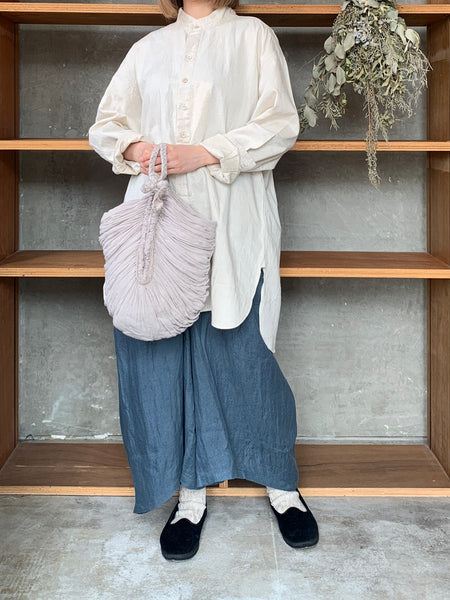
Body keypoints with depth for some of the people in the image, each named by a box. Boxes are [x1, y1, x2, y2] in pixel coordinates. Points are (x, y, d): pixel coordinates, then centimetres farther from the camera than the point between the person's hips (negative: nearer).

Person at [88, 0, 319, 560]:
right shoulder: (148, 48, 20)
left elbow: (279, 124, 0)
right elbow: (105, 123, 20)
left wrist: (205, 152, -12)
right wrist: (133, 147, -3)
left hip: (232, 222, -3)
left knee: (241, 348, -4)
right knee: (158, 352, -1)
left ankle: (281, 484, 14)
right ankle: (190, 493, 12)